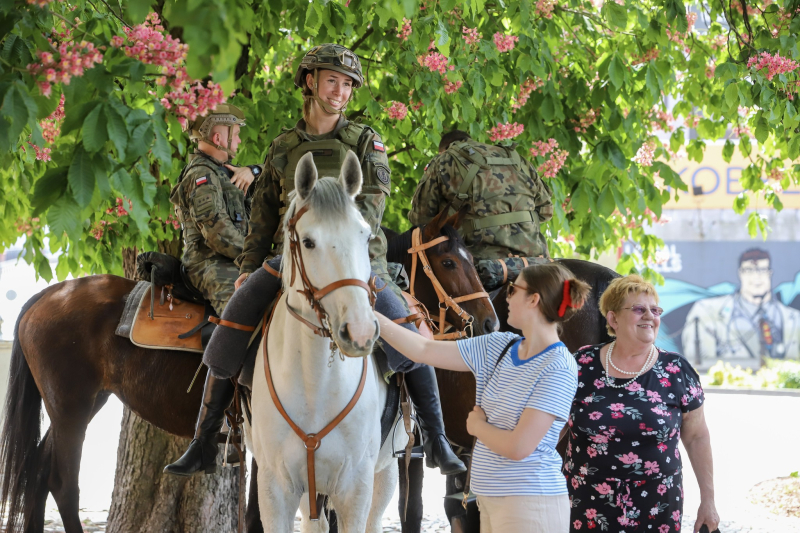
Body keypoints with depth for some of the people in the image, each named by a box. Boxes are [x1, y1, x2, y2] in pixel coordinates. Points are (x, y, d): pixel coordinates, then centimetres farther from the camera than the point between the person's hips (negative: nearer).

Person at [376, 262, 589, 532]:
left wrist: (477, 425, -5)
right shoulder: (499, 346, 6)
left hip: (529, 505, -7)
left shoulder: (557, 368, -17)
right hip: (492, 500, 8)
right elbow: (424, 350, 11)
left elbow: (519, 447, -22)